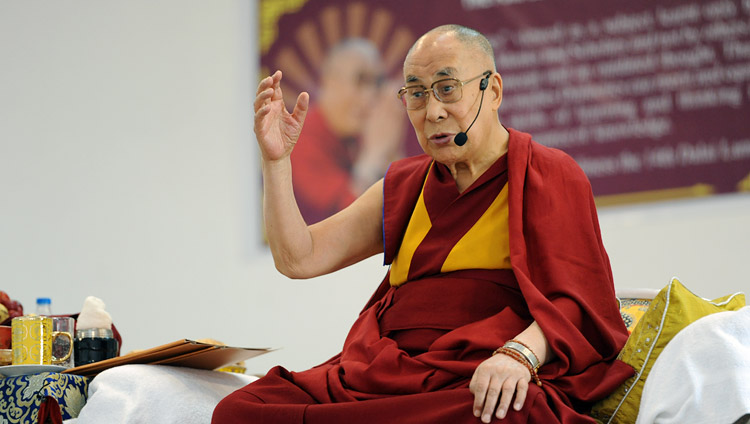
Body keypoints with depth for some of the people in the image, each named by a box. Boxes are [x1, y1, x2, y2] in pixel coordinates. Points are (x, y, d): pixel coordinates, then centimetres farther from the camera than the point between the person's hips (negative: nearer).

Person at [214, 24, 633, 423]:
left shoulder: (551, 175, 8)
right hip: (387, 374, 5)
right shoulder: (403, 187, 25)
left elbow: (576, 300, -6)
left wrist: (520, 353, -26)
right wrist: (276, 159, 10)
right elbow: (298, 259, 21)